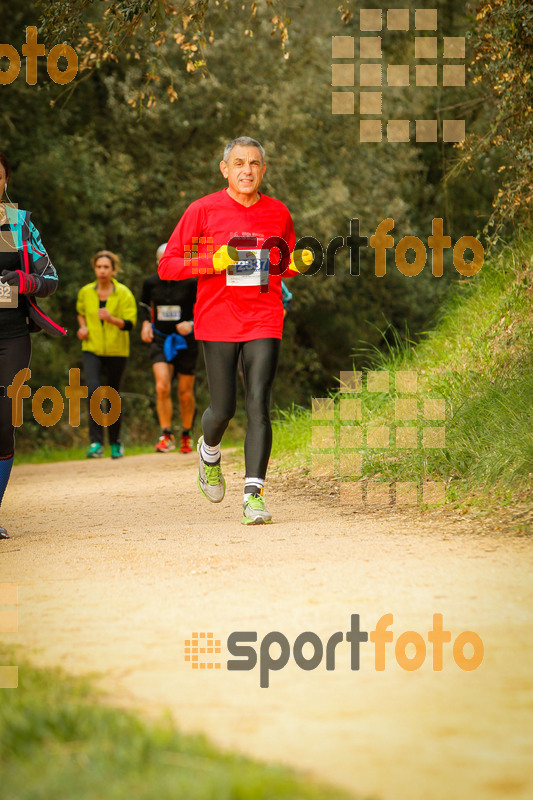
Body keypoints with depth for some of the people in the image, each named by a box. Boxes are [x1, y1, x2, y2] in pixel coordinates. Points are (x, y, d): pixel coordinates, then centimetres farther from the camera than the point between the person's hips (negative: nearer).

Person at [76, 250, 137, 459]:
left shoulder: (123, 293, -5)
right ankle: (96, 443, -21)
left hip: (116, 351, -1)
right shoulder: (85, 292, 3)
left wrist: (112, 319, -27)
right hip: (91, 349, 1)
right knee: (93, 389, -21)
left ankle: (115, 443, 25)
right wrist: (82, 326, 4)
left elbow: (130, 324, -10)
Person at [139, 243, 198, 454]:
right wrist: (145, 324, 1)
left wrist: (191, 324, -19)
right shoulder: (151, 282, 0)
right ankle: (166, 436, -10)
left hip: (185, 340, -1)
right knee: (162, 387, -17)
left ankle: (187, 435, 26)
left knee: (185, 393, 5)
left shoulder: (191, 282, -8)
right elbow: (144, 304, 19)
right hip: (160, 340, 1)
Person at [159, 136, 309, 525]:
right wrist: (214, 262, -16)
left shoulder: (278, 213, 9)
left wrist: (297, 263, 0)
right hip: (218, 321, -1)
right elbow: (167, 265, -1)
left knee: (259, 406, -10)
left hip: (264, 322, 2)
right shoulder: (203, 210, -1)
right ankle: (210, 451, 38)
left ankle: (253, 494, -11)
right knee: (223, 409, 2)